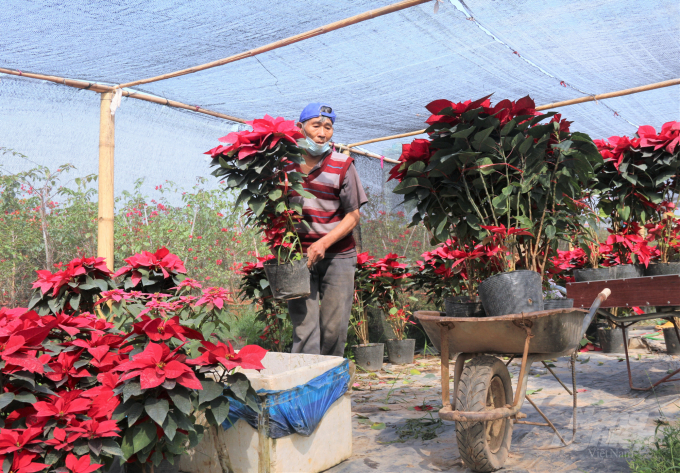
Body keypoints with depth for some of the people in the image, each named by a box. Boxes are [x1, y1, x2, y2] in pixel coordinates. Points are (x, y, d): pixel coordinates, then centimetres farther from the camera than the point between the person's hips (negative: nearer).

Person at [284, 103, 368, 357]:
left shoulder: (342, 165, -2)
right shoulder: (287, 164, 5)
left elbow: (353, 216, -1)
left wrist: (323, 243, -14)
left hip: (337, 256, -1)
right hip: (299, 254, 1)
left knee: (334, 327, 3)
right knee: (304, 327, -5)